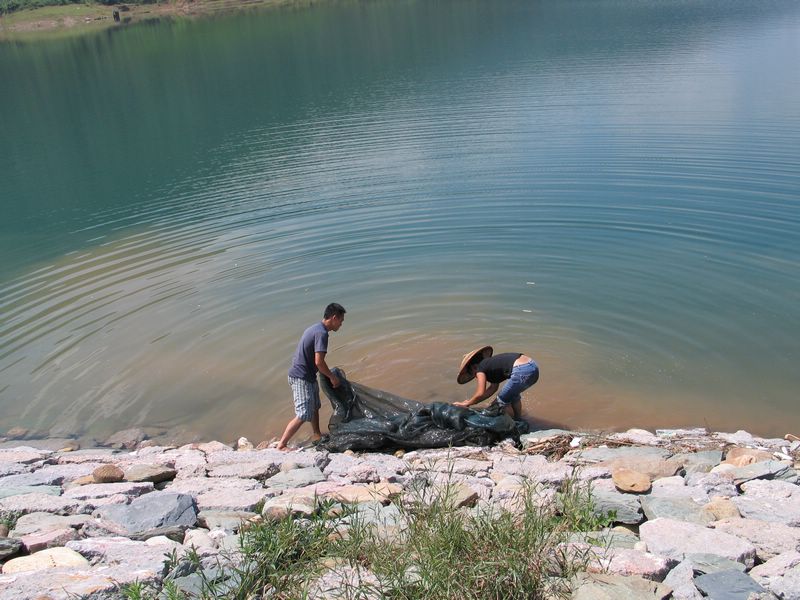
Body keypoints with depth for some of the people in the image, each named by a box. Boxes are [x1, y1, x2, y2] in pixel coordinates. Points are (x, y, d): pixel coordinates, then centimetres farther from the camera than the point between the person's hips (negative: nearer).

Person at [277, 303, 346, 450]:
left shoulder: (315, 328, 12)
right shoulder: (321, 333, -20)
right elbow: (319, 362, -25)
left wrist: (328, 374, 20)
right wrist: (332, 377, -11)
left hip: (307, 376, 11)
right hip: (301, 378, -11)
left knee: (314, 406, 24)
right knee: (303, 415, -10)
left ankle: (318, 436, 40)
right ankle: (281, 445, -6)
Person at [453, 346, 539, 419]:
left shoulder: (480, 368, 5)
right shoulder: (493, 363, 29)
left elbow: (480, 394, 0)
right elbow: (493, 388, 35)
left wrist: (466, 404, 15)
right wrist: (471, 401, 36)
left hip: (522, 371, -9)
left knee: (503, 400, 12)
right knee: (513, 394, 31)